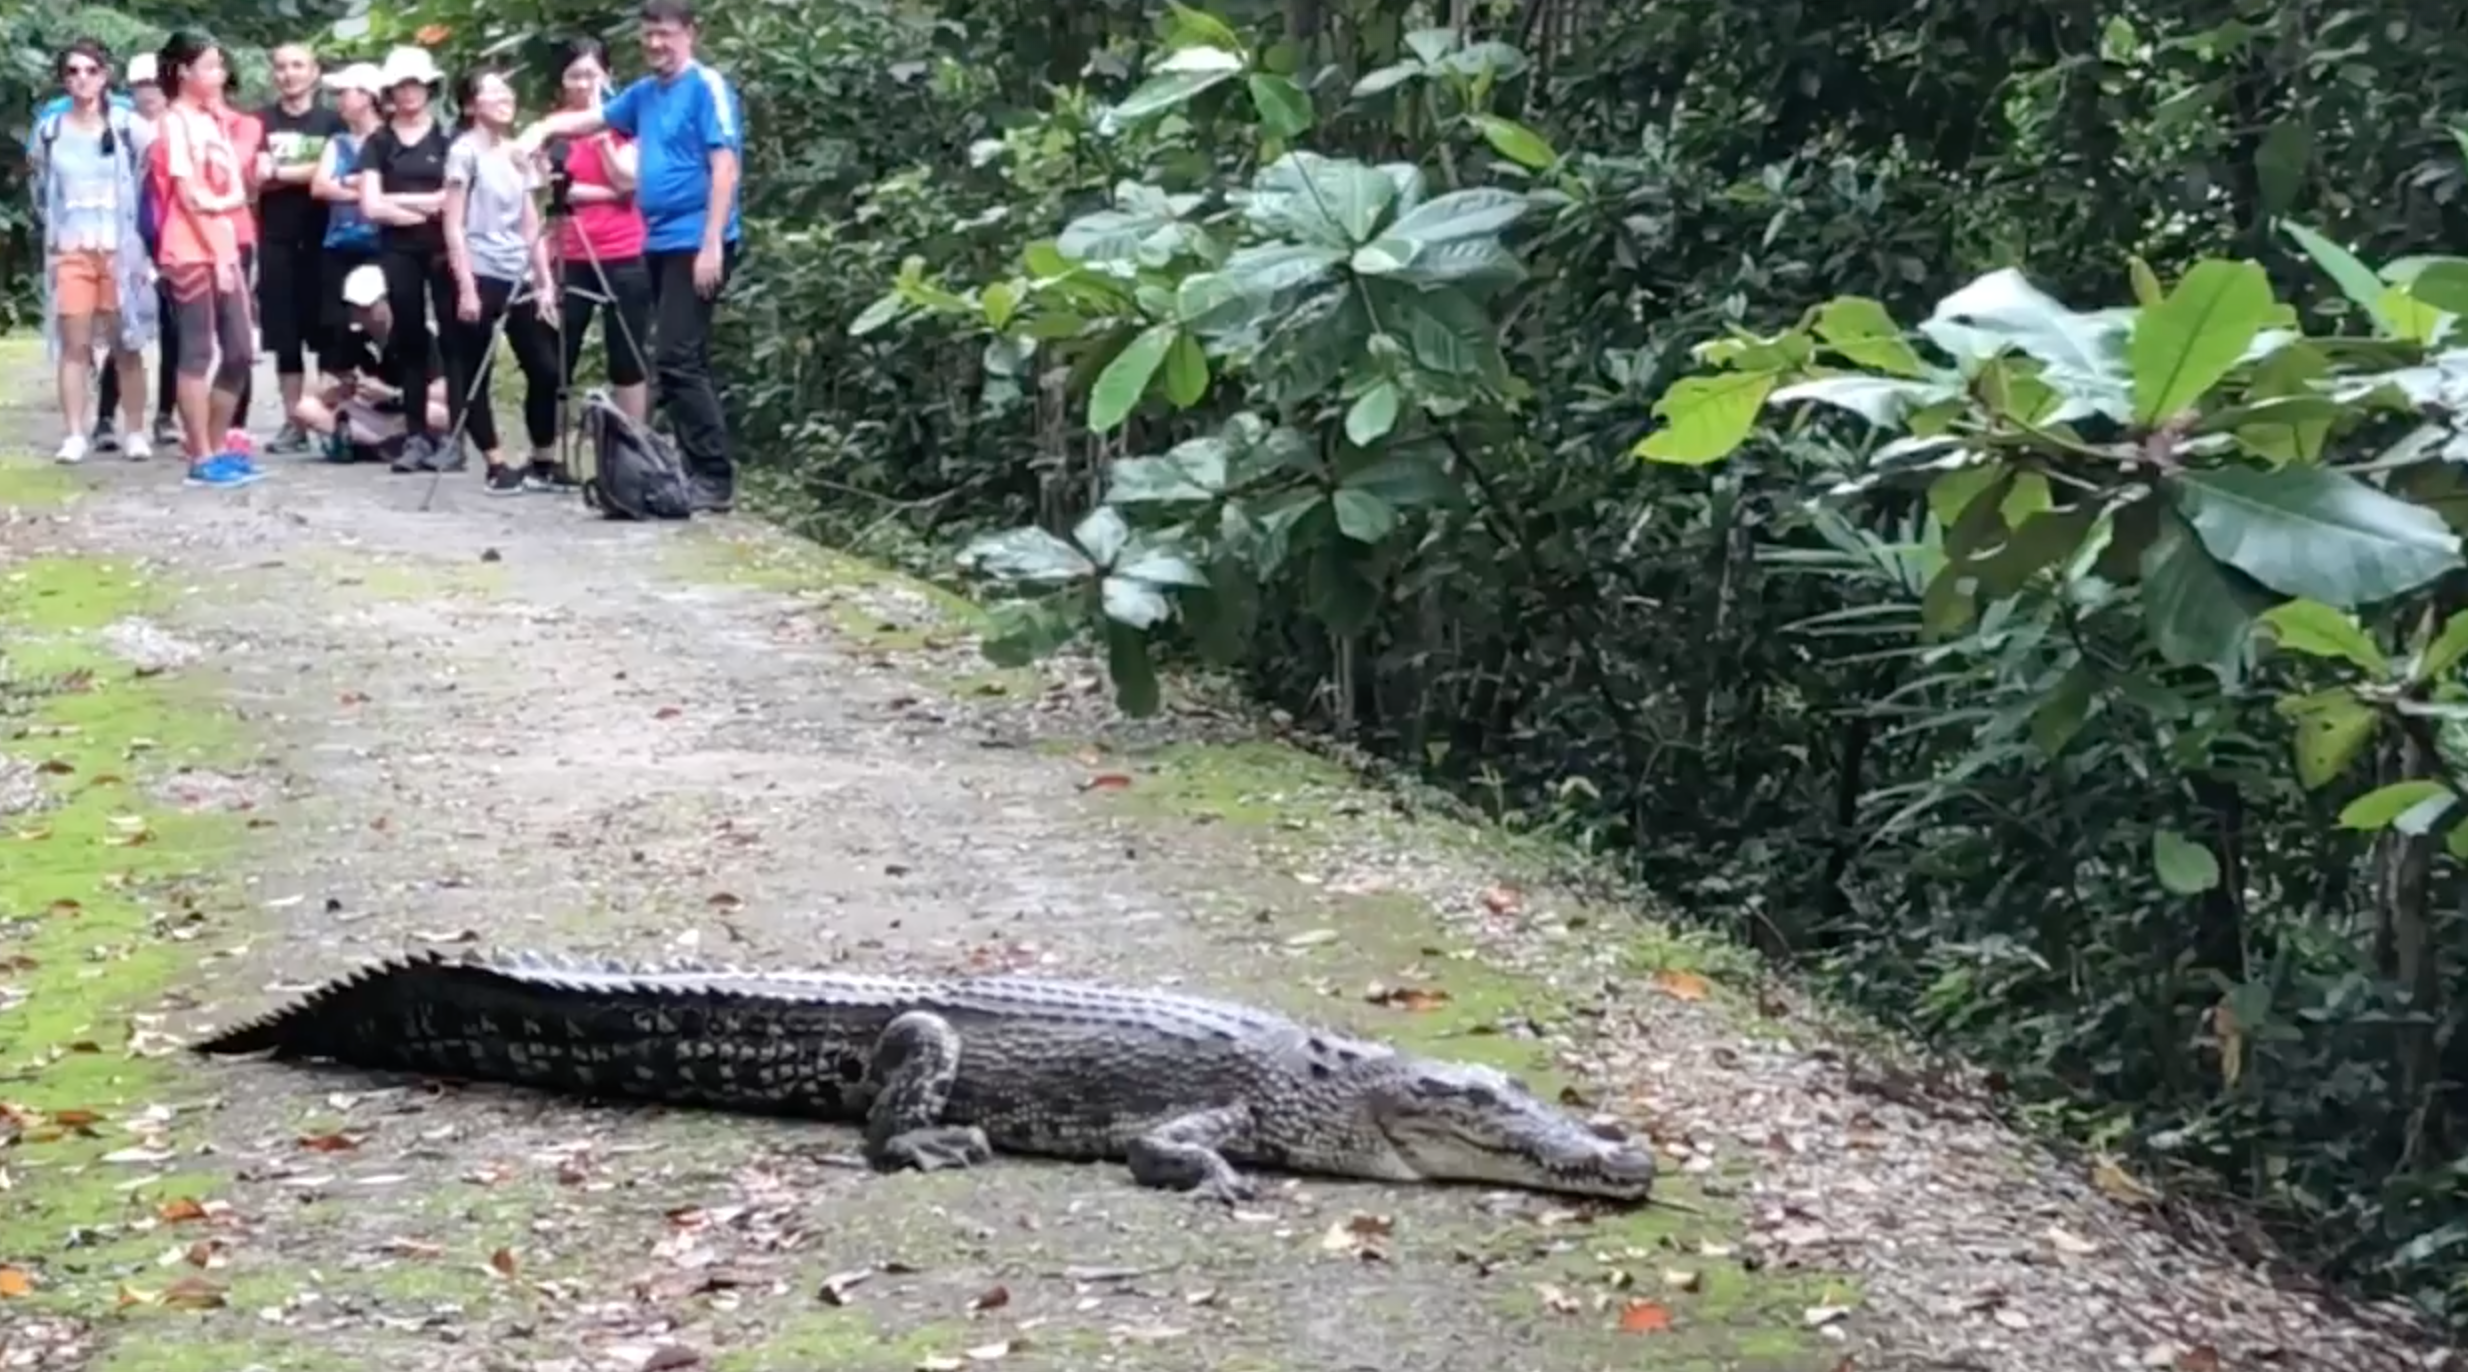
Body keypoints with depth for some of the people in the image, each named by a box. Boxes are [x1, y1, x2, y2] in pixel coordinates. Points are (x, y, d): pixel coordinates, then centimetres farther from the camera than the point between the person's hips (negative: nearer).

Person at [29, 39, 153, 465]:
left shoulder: (128, 125, -1)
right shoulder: (49, 131, 7)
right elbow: (41, 190, 18)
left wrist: (138, 242, -3)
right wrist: (53, 240, 11)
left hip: (120, 249, -2)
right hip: (70, 251, 2)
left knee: (126, 346, 1)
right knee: (73, 345, -2)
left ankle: (136, 433, 5)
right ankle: (74, 435, -2)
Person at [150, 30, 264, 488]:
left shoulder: (213, 120, 16)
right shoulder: (177, 121, -7)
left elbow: (237, 192, 12)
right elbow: (188, 194, -12)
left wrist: (220, 202, -10)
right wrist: (215, 254, -13)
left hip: (223, 251, 8)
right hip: (192, 253, -8)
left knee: (240, 352, 8)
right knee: (198, 353, -6)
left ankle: (217, 448, 18)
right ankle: (201, 459, -3)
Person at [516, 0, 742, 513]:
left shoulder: (706, 86, -8)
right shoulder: (645, 93, 15)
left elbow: (725, 166, -14)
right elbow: (590, 120, 26)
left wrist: (712, 245, -21)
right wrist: (545, 128, 5)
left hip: (694, 244, -9)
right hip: (660, 243, 9)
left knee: (677, 360, -15)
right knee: (681, 363, 9)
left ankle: (716, 478, -13)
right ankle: (698, 471, 12)